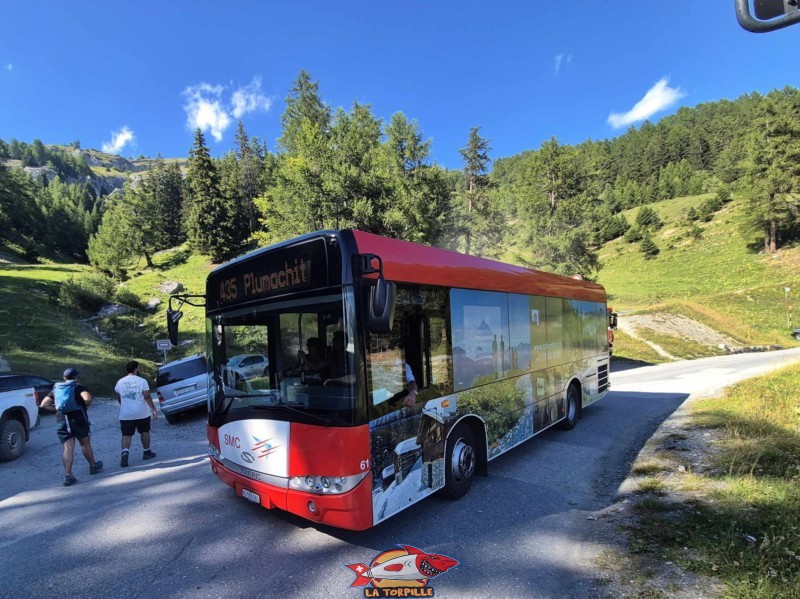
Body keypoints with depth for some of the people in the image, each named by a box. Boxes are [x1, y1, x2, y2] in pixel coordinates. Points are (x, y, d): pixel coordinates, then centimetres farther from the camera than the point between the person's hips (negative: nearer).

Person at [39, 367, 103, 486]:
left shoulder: (56, 389, 9)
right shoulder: (79, 388, -8)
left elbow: (44, 404, 7)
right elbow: (87, 398, -27)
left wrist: (57, 409, 11)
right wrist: (86, 405, -7)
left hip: (63, 422, 3)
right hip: (79, 420, -3)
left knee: (67, 449, 1)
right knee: (85, 445, 13)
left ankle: (68, 475, -6)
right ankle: (93, 466, 29)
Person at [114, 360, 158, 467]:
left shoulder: (120, 382, 4)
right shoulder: (141, 381, -9)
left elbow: (118, 398, 14)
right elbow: (147, 397, -14)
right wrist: (154, 409, -11)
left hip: (125, 414, 2)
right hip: (142, 413, -2)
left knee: (126, 435, 4)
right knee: (145, 432, 15)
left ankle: (125, 452, -19)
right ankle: (147, 452, 24)